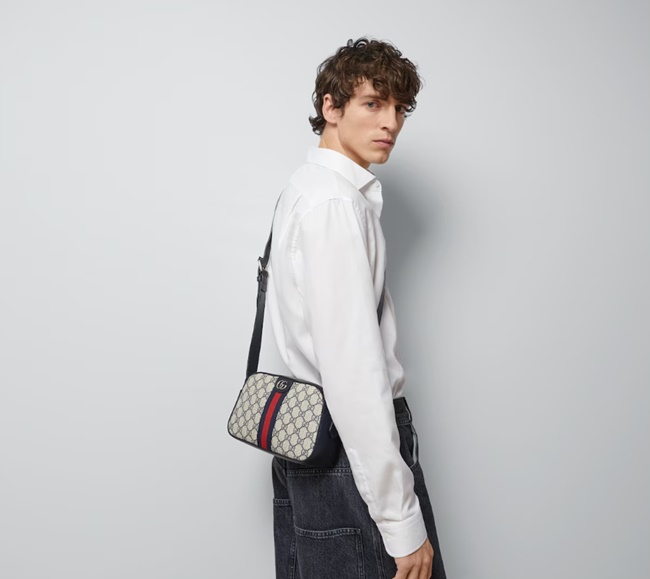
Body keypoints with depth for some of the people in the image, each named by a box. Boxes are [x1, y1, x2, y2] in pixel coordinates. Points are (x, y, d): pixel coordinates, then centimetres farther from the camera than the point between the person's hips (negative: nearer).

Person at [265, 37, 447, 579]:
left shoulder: (306, 188, 15)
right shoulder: (337, 203, -17)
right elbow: (353, 367, -24)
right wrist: (402, 520, -21)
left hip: (305, 438, 10)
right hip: (352, 448, -10)